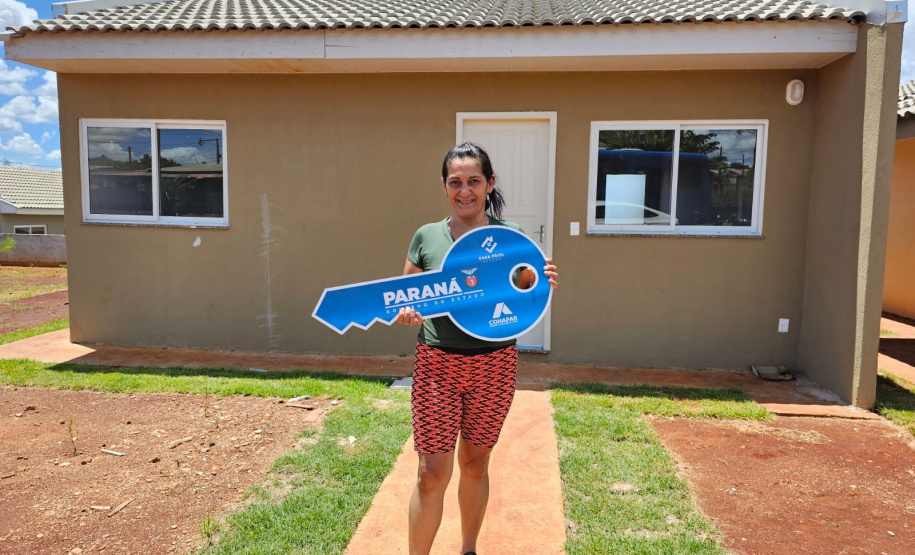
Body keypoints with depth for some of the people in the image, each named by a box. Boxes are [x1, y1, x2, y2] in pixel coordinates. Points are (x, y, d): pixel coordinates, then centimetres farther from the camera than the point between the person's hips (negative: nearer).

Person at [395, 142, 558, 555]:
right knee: (432, 473, -1)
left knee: (475, 463, 16)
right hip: (437, 365, -1)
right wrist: (404, 310, -16)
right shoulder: (427, 236, 0)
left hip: (494, 366, 1)